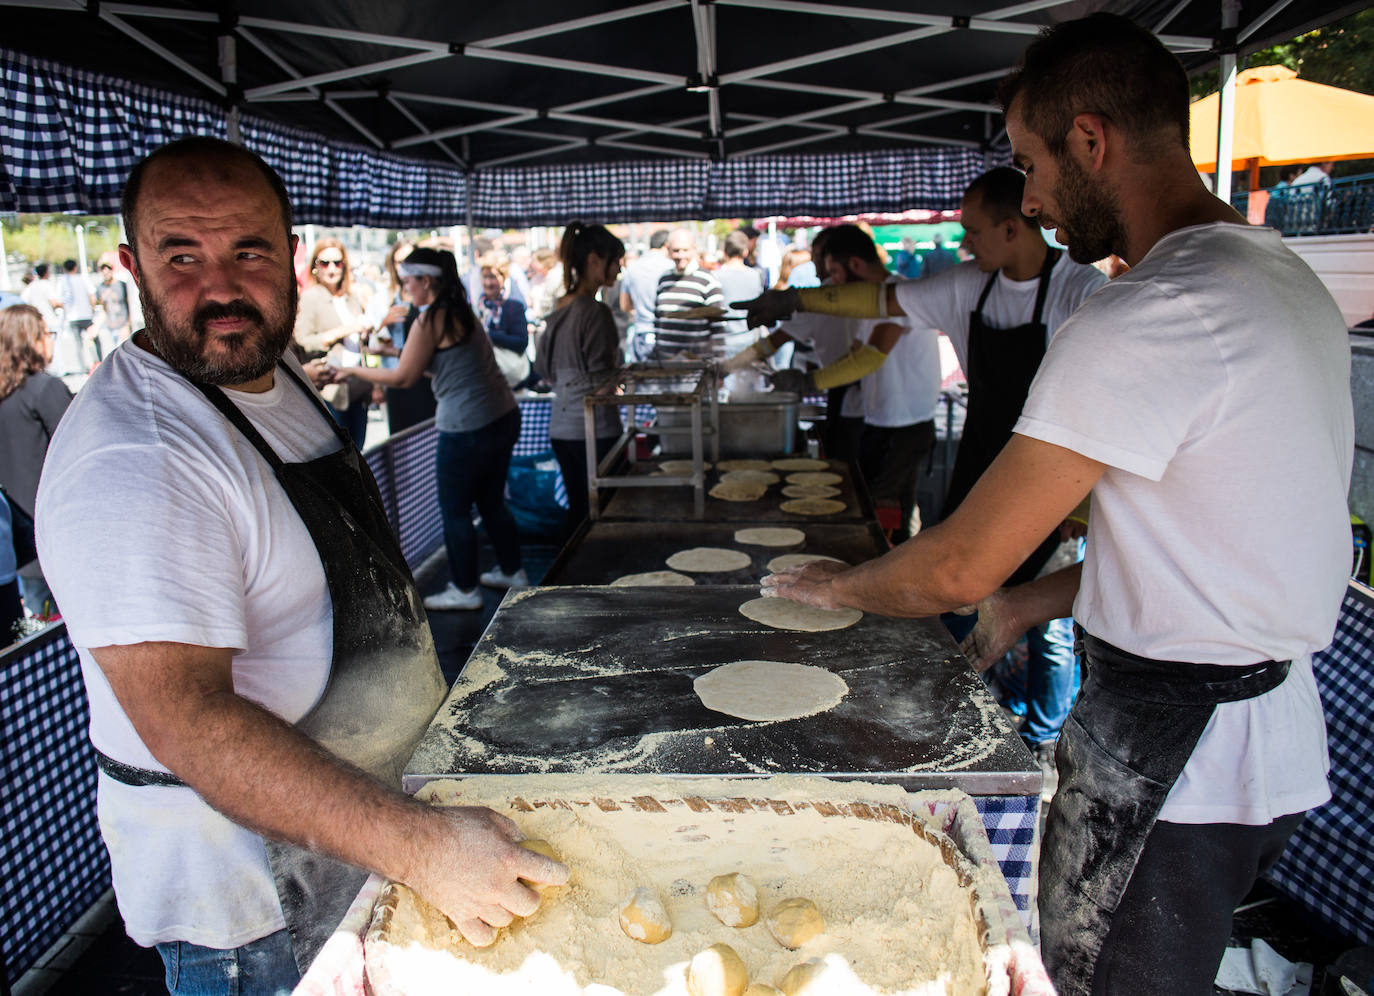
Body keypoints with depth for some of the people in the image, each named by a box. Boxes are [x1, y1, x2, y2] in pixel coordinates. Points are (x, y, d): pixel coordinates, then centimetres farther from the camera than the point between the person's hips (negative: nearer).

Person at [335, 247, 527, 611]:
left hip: (467, 428, -9)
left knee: (455, 511, 5)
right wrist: (398, 352, 26)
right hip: (503, 417, 9)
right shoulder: (461, 312, 13)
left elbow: (403, 377, -7)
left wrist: (354, 371, 6)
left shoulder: (430, 320, -12)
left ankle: (465, 591, 16)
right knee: (491, 501, 21)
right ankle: (512, 572, 32)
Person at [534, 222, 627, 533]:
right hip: (593, 429, -8)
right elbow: (602, 379, -16)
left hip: (561, 426, 8)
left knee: (578, 508, 16)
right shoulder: (595, 311, -15)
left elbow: (542, 367, 17)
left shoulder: (559, 310, 10)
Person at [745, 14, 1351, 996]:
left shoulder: (1147, 318, -24)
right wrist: (1034, 601, 15)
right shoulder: (1286, 274, 8)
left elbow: (962, 566, -21)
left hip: (1174, 754, -9)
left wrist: (840, 584, -1)